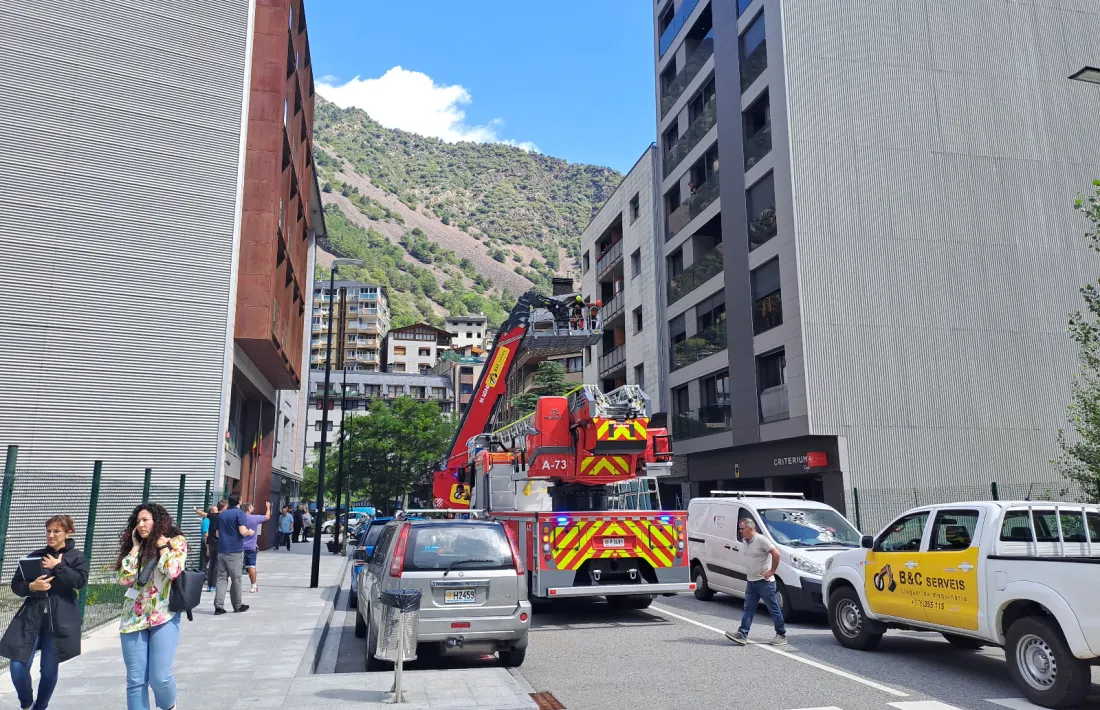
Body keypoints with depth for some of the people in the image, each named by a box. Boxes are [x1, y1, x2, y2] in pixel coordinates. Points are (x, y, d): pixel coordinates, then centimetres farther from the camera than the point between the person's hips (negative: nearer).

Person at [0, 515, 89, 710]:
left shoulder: (77, 557, 3)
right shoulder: (35, 556, 8)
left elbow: (80, 581, -13)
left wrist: (58, 566, -12)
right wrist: (31, 586, -13)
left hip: (59, 619, -2)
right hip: (32, 616, 2)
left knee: (49, 669, 5)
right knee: (18, 666, -6)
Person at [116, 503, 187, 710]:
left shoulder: (176, 541, 0)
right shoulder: (134, 547, 12)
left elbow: (173, 571, -17)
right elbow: (124, 578, -1)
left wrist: (161, 544, -7)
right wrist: (135, 546, 1)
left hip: (164, 617, -4)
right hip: (134, 617, 4)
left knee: (160, 677, -8)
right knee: (135, 680, 2)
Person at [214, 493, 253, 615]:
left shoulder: (221, 514, 11)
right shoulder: (239, 513, -10)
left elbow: (217, 533, 18)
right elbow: (243, 531, -18)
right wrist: (250, 532, 2)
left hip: (222, 550, 5)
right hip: (235, 550, -5)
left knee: (221, 578, 5)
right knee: (236, 578, 4)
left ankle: (219, 606, -3)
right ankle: (237, 606, 14)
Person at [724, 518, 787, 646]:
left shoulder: (761, 540, -17)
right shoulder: (745, 541, 9)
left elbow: (776, 554, -22)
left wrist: (772, 571, -17)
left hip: (764, 582, -8)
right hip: (751, 581, 8)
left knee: (774, 609, 3)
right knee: (748, 609, 4)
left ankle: (781, 635, 14)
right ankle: (742, 634, 2)